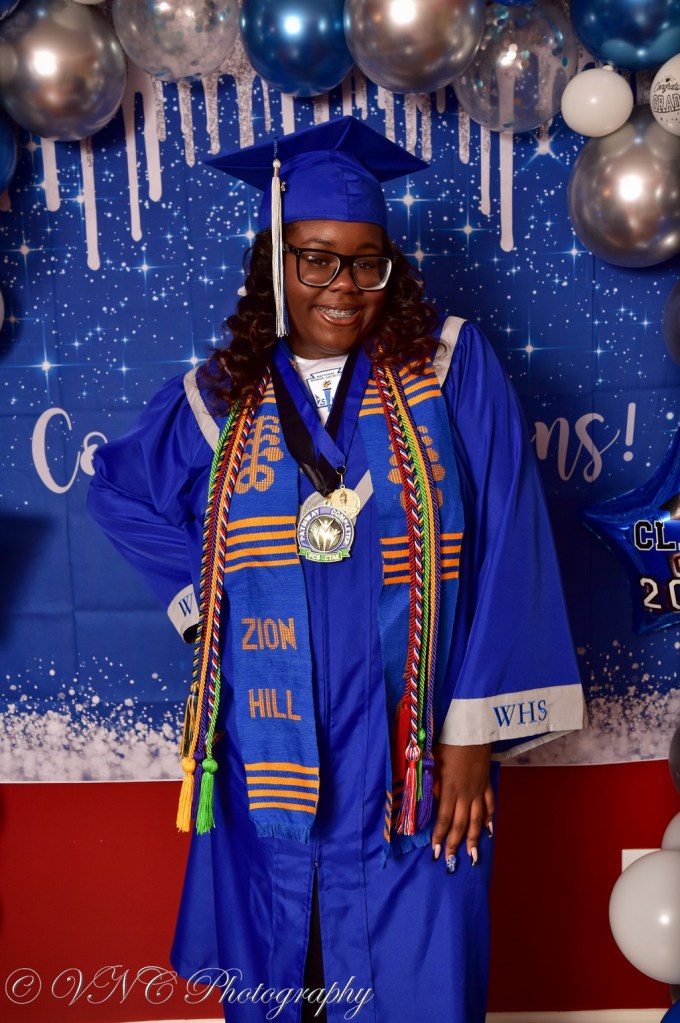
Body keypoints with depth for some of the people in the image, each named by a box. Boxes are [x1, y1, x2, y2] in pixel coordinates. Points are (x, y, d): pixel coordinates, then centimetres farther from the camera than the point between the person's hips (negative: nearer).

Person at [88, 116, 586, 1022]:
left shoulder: (453, 369, -3)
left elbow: (504, 552, -6)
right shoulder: (220, 398, 4)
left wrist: (473, 736, -11)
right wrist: (207, 588, 6)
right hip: (270, 769, 2)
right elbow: (119, 489, 20)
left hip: (409, 771, -2)